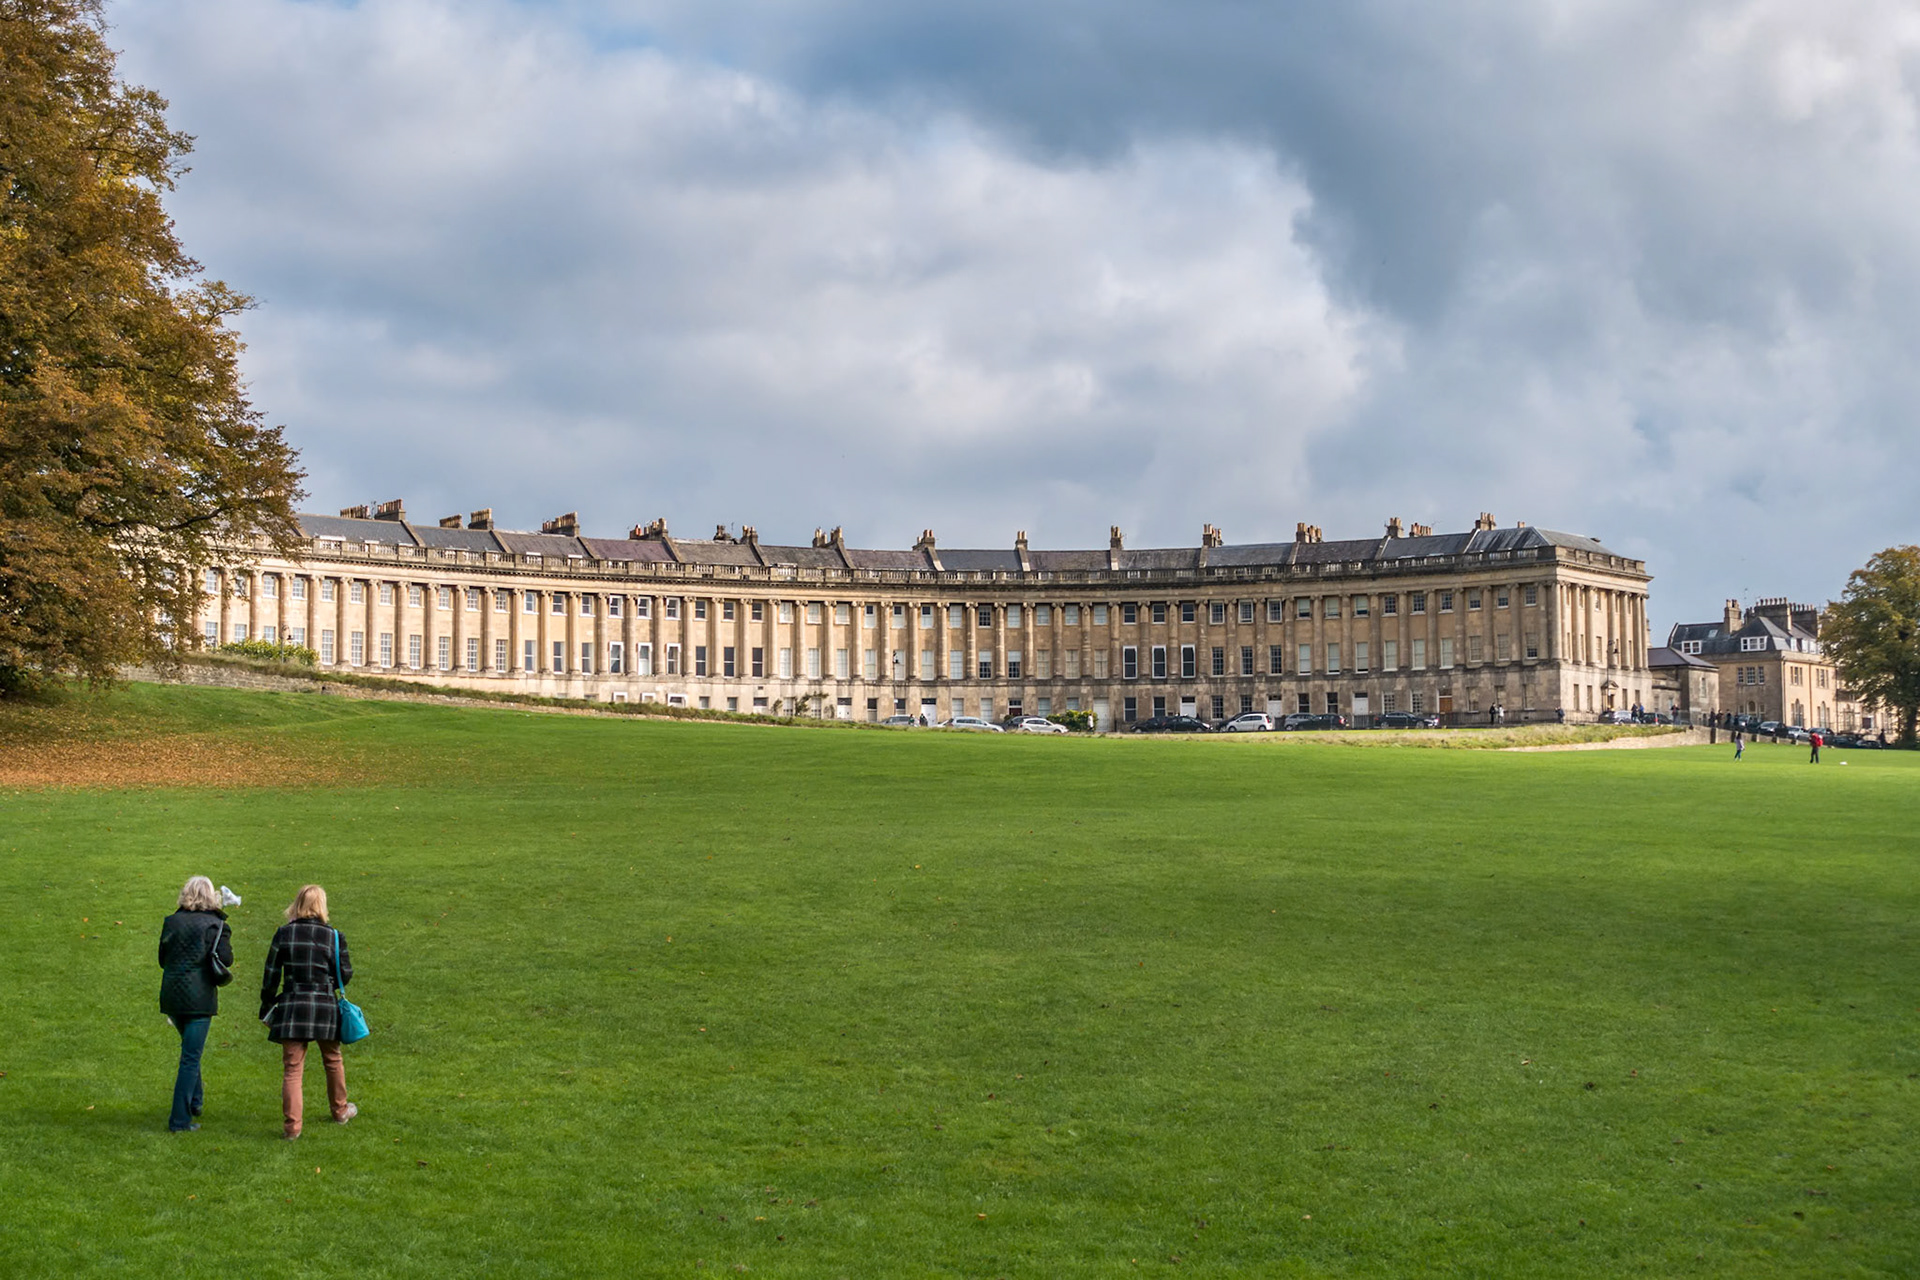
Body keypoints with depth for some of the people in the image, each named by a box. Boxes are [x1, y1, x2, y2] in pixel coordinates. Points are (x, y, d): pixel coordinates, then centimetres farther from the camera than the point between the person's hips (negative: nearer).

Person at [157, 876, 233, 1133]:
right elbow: (225, 960, -13)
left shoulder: (171, 922, 4)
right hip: (199, 997, -5)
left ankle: (194, 1100, 37)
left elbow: (163, 959, 9)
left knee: (190, 1050, 27)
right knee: (190, 1058, -1)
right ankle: (180, 1120, -2)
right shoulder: (215, 925, -8)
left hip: (171, 995, 5)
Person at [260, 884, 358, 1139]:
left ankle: (292, 1125, -3)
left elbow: (271, 975, 1)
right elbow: (346, 974, 1)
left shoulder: (284, 934, -2)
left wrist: (266, 1009, 11)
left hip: (292, 1007, 0)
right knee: (333, 1061, 21)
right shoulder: (333, 936, -4)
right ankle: (340, 1110, 37)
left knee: (292, 1069, 2)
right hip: (325, 1007, 0)